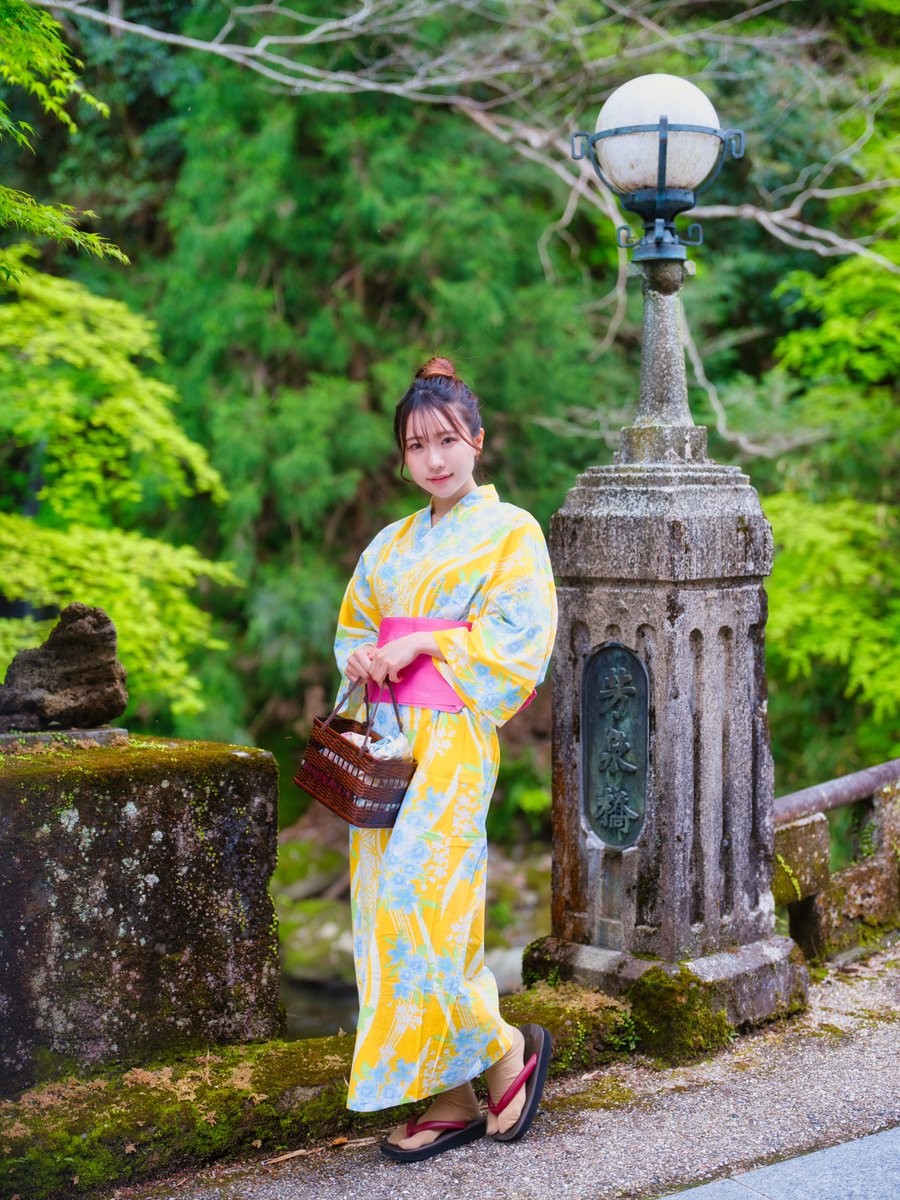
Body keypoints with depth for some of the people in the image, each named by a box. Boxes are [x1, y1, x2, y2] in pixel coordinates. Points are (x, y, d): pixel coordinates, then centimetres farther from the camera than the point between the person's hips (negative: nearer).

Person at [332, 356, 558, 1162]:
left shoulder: (511, 533, 0)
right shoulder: (391, 545, 17)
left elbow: (519, 640, -9)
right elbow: (353, 628, 21)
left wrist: (421, 643, -12)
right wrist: (362, 658, -1)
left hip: (453, 740, -6)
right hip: (386, 737, 6)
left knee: (415, 902, -15)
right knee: (389, 907, 3)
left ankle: (506, 1052, 6)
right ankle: (451, 1096, 11)